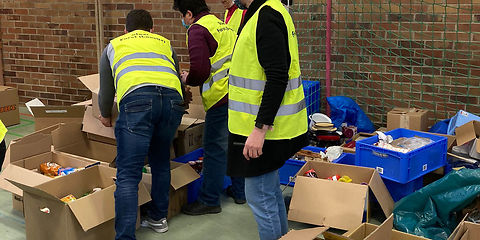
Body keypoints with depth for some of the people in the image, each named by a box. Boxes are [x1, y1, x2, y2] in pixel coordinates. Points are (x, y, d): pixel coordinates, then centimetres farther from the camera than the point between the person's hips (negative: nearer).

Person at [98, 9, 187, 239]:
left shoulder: (113, 46, 31)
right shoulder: (165, 43, 35)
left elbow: (106, 92, 33)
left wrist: (105, 116, 53)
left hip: (136, 99, -3)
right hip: (172, 99, 3)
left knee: (128, 175, -4)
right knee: (160, 162, 24)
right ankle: (158, 218, 35)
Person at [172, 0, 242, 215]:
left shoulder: (197, 30, -8)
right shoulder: (224, 26, 19)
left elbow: (200, 69, -18)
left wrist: (187, 79, 4)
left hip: (222, 97, -9)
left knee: (215, 148, -1)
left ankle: (209, 200, 7)